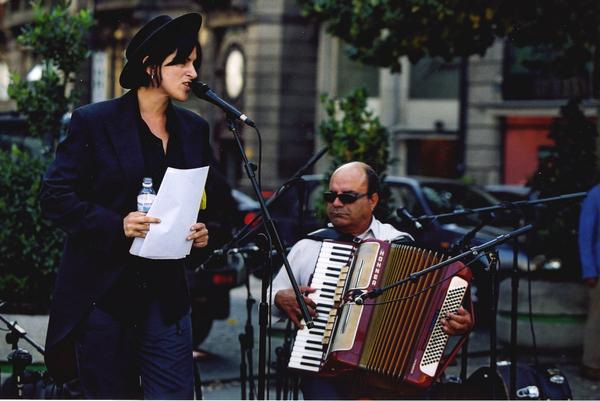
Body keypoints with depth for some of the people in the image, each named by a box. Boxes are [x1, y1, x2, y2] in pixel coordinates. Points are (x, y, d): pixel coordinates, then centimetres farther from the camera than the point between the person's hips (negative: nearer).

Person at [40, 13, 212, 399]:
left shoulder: (194, 129, 10)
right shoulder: (93, 121, -5)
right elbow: (55, 196, -7)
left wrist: (202, 229, -1)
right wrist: (117, 225, -20)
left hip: (166, 291, 4)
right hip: (102, 292, -4)